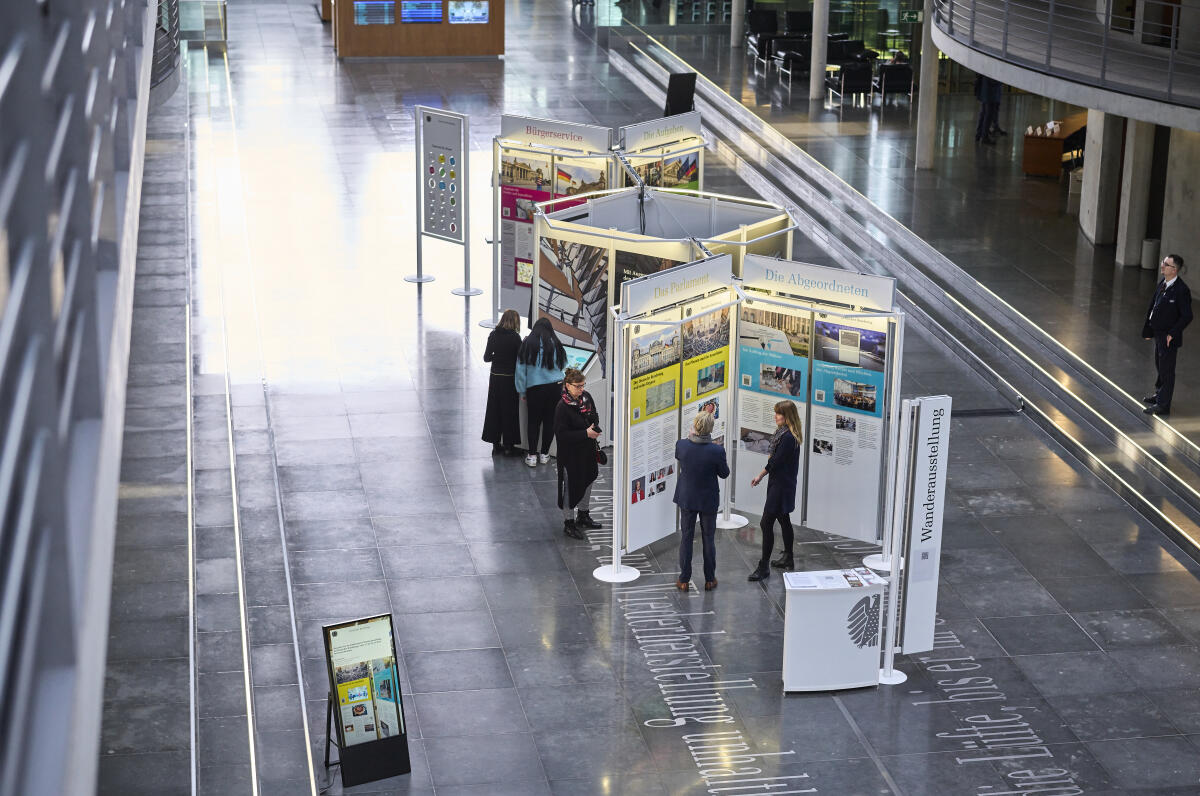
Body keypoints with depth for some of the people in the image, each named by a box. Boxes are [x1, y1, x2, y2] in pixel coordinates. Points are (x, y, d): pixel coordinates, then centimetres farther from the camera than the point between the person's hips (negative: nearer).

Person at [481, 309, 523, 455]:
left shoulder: (493, 335, -3)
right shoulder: (515, 337, -14)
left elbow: (486, 358, 0)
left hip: (495, 376, 4)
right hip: (510, 377, -4)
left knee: (494, 409, 13)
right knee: (509, 410, 8)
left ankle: (496, 443, 18)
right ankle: (508, 444, 12)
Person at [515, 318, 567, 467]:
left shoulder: (527, 344, -3)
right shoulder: (555, 344, 0)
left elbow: (521, 369, -1)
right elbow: (562, 365, 13)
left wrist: (522, 392, 6)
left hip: (534, 389, -1)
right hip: (554, 387, 1)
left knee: (533, 421, 8)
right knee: (550, 420, 11)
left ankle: (532, 455, 7)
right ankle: (544, 454, 18)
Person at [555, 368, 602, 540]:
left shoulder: (586, 397, -2)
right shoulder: (562, 407, -23)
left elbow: (594, 415, 14)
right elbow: (561, 434, -24)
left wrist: (595, 428, -8)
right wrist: (585, 433, -26)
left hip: (587, 448, 8)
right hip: (570, 453, -8)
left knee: (587, 481, 20)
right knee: (570, 486, 3)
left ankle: (583, 516, 39)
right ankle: (568, 523, 17)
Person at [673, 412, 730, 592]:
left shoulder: (682, 445, -17)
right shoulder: (717, 451, -23)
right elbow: (724, 473, -8)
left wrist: (692, 437, 14)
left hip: (686, 499, 2)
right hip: (708, 500, -1)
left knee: (686, 538, 13)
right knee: (708, 539, 14)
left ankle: (684, 580, 17)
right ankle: (709, 580, 22)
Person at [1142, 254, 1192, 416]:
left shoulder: (1181, 290, -22)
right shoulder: (1162, 284, 2)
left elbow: (1187, 316, -20)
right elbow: (1152, 307, 9)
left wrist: (1173, 334, -18)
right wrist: (1147, 329, 8)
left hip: (1169, 337, -8)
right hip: (1158, 334, 8)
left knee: (1166, 370, 2)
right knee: (1159, 367, 23)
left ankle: (1163, 405, 11)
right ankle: (1159, 394, 41)